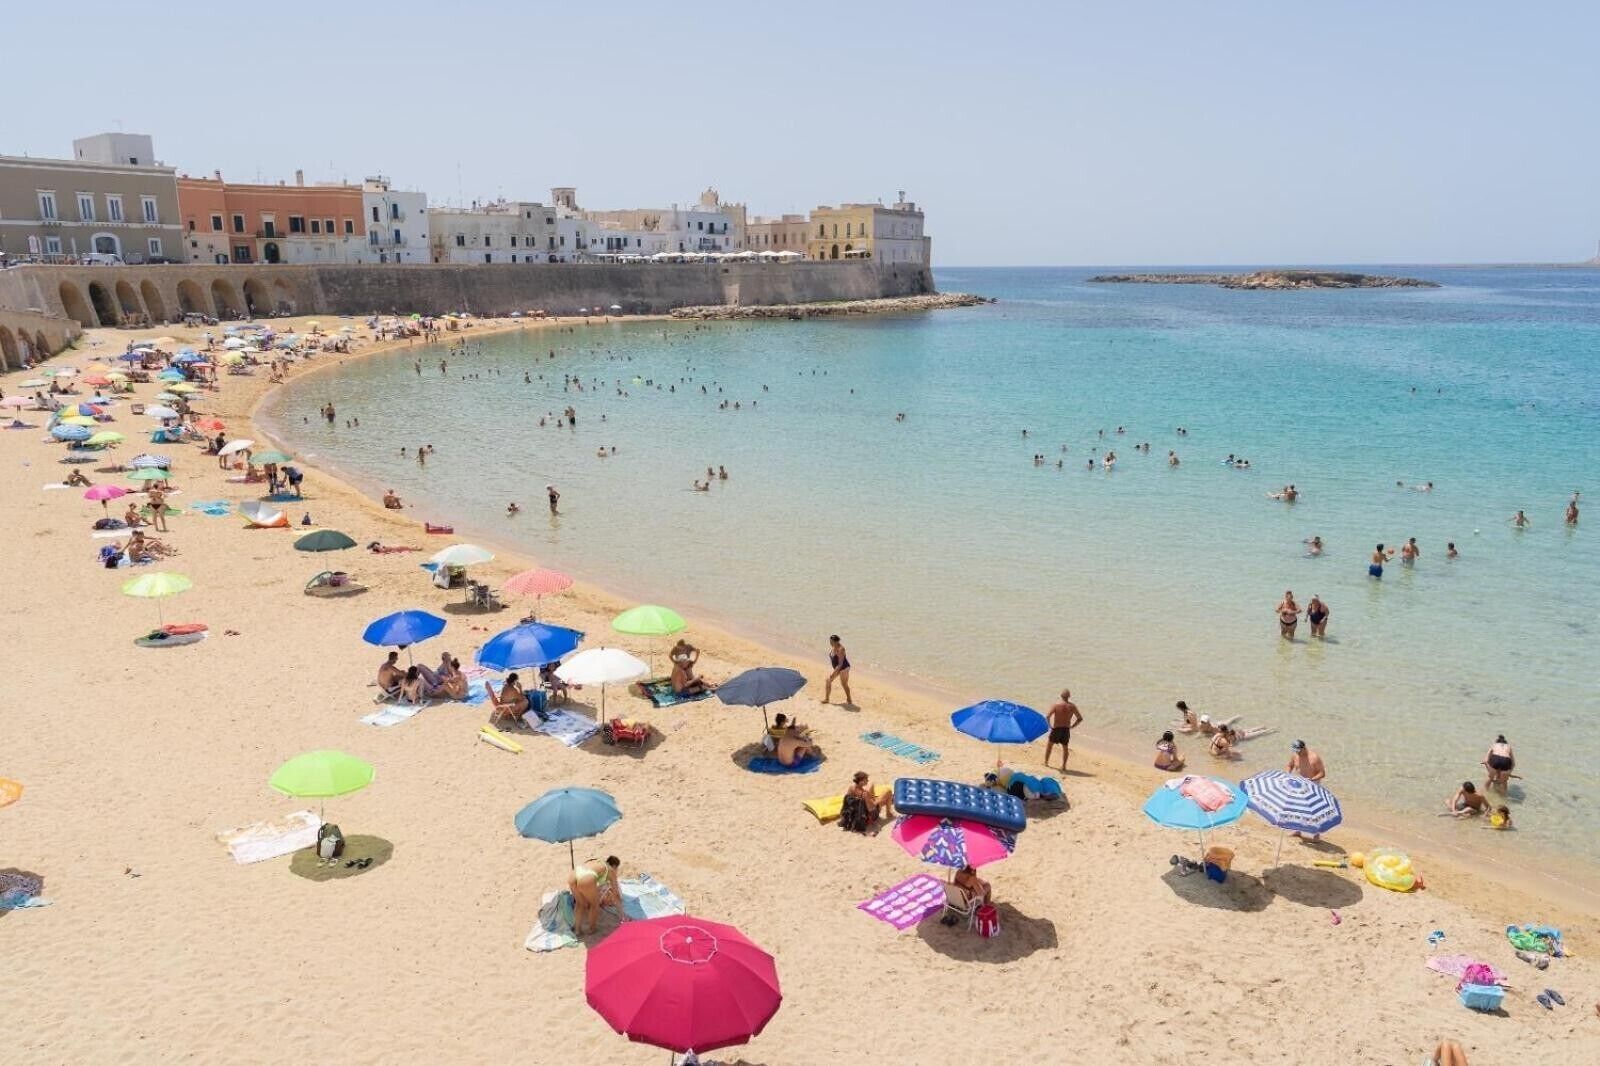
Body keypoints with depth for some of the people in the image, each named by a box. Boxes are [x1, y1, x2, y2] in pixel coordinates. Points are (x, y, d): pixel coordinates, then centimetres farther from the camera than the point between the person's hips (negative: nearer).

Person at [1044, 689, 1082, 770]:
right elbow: (1080, 718, -1)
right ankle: (1063, 766, 15)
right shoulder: (1072, 706, -5)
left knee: (1049, 744, 21)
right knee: (1065, 747, 18)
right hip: (1066, 729, 2)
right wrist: (1071, 726, 7)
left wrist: (1050, 725, -3)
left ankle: (1046, 762, 29)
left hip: (1056, 729, -2)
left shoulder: (1057, 704, -13)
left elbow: (1048, 716, -19)